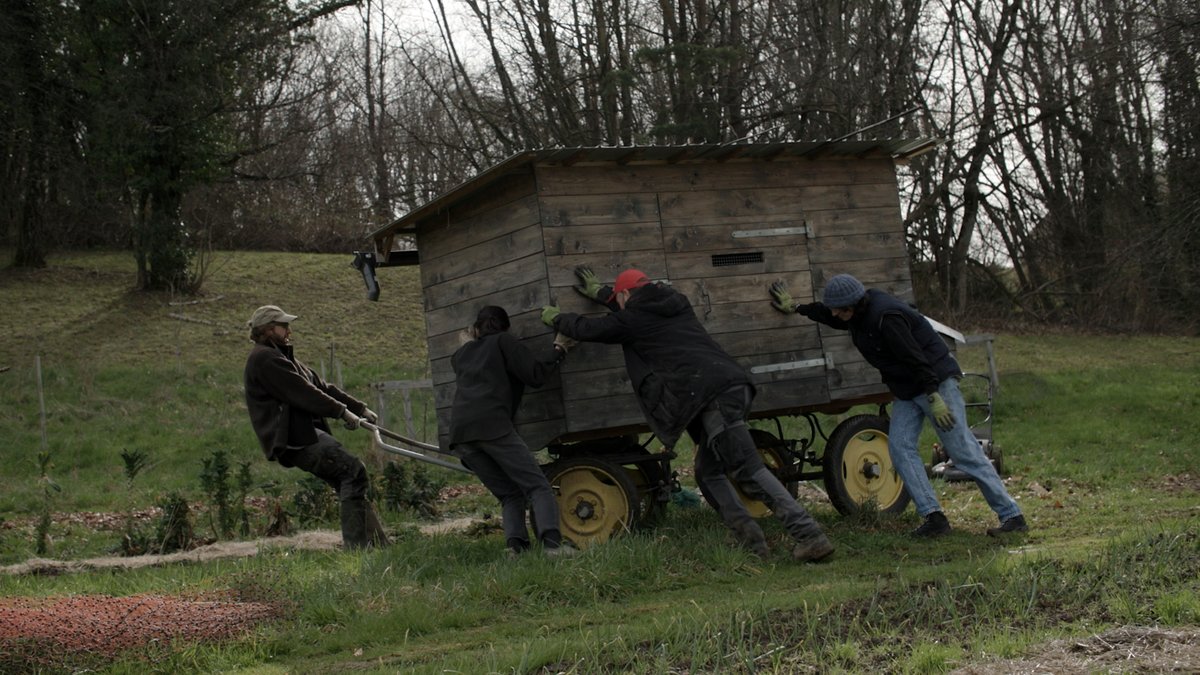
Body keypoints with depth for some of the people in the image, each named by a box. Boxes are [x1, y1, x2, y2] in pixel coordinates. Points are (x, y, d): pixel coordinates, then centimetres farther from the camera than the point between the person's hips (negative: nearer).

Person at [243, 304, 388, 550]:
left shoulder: (281, 357, 27)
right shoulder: (264, 359, -7)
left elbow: (321, 386, 22)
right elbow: (302, 392, -16)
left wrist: (360, 408, 15)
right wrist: (342, 412, -16)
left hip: (304, 435, 10)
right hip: (294, 439, -10)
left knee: (348, 482, 5)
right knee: (353, 470, -18)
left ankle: (377, 543, 3)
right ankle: (356, 544, -21)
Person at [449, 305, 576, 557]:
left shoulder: (461, 354, 29)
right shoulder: (504, 341, 15)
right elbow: (536, 375, 6)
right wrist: (559, 350, 19)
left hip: (460, 436, 5)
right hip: (493, 426, -5)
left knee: (509, 494, 13)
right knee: (537, 487, -6)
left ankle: (516, 546, -10)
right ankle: (552, 543, -29)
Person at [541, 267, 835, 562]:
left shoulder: (632, 319, 7)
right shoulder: (675, 303, 29)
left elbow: (586, 329, 19)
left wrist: (554, 316, 39)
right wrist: (598, 292, 62)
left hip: (708, 391, -9)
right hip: (735, 384, 9)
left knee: (749, 468, -15)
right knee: (708, 472, 17)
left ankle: (810, 535, -23)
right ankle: (750, 539, 5)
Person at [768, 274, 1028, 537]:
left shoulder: (886, 317, -26)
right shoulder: (858, 313, 3)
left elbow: (916, 358, -27)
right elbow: (832, 317, 27)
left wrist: (934, 398, -28)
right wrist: (795, 307, 30)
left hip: (936, 380, -10)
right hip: (907, 389, 10)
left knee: (964, 451, -10)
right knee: (899, 446, -4)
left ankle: (1012, 517, -5)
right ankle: (933, 518, -7)